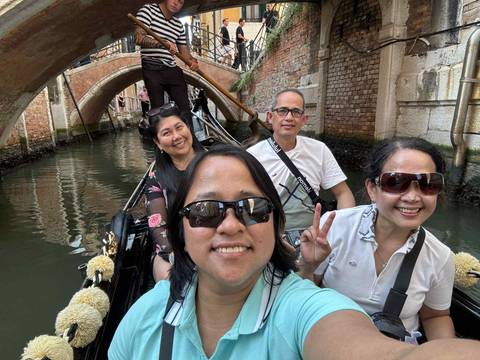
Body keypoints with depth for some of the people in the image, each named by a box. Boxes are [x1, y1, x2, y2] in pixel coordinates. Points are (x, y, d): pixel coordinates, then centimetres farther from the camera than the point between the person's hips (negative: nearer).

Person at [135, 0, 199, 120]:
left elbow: (183, 50, 18)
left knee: (185, 109, 2)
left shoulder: (178, 24, 18)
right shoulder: (148, 10, 2)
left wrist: (192, 60, -6)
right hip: (152, 69, -5)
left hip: (173, 70, 5)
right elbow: (138, 38, -10)